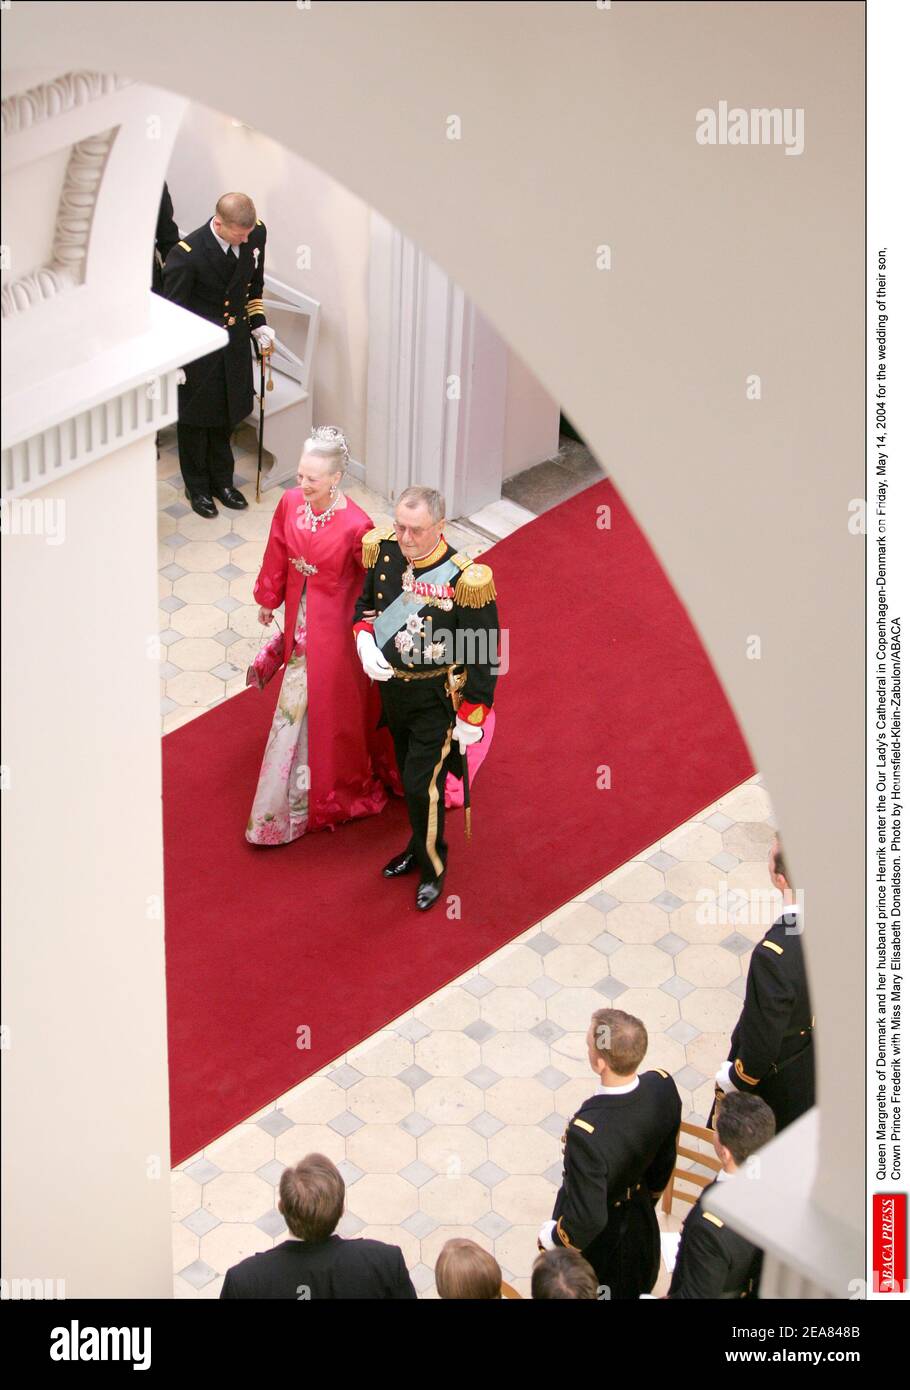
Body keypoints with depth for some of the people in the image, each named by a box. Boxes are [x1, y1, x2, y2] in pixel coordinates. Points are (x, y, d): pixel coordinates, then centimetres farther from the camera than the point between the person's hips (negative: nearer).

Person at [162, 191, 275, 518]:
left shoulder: (255, 234, -12)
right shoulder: (187, 254, -29)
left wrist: (257, 324, 4)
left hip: (235, 342, 5)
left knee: (226, 416, 21)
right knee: (196, 418, 14)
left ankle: (221, 479, 41)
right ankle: (197, 486, 34)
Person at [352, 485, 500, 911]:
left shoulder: (464, 579, -27)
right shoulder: (384, 552, -12)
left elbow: (484, 655, -18)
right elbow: (366, 605, 9)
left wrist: (471, 719, -13)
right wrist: (365, 642, -12)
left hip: (437, 699, -5)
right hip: (392, 686, 5)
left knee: (422, 785, -1)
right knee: (408, 775, 22)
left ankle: (433, 867, 23)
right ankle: (420, 844, 45)